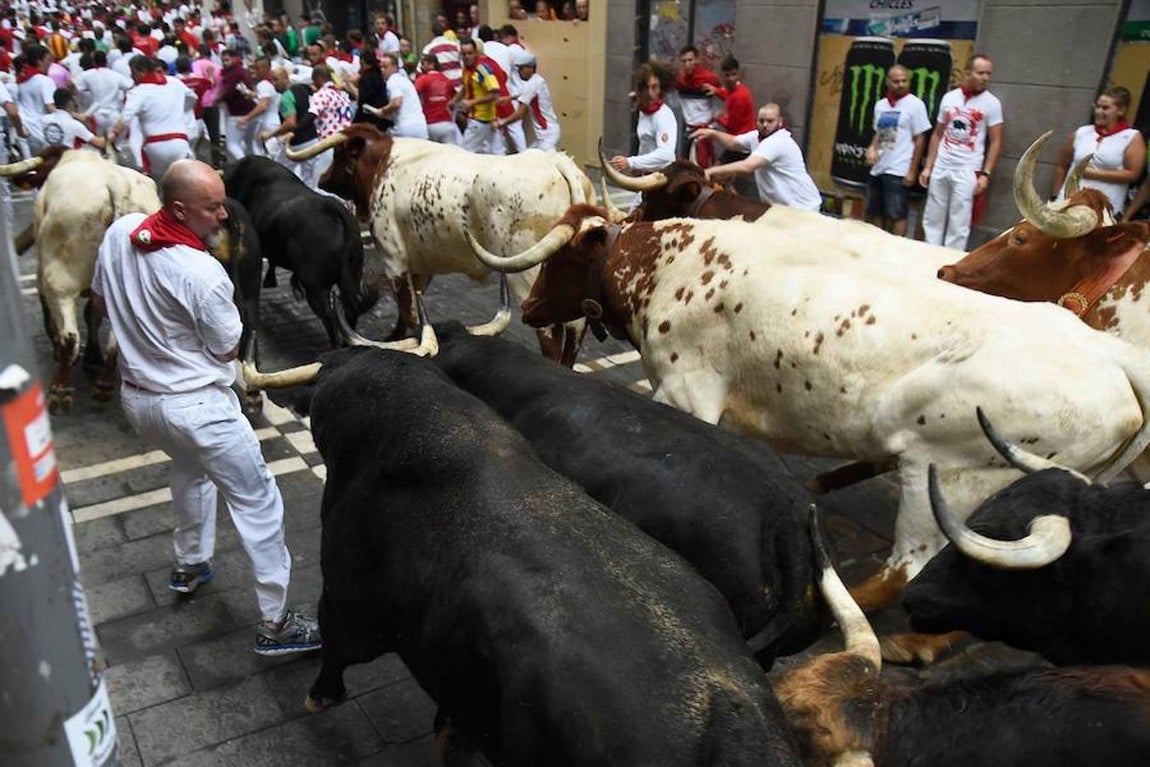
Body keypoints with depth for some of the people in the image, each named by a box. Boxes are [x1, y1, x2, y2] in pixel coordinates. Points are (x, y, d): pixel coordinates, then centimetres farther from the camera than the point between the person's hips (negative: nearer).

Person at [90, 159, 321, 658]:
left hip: (136, 396, 8)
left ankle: (190, 565, 48)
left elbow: (100, 303, 11)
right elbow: (229, 350, -11)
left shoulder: (119, 232, -4)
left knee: (189, 465, 35)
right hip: (196, 406, -8)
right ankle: (275, 624, 6)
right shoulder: (203, 273, -25)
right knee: (257, 501, 1)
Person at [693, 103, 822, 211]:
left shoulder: (778, 142, -27)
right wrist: (713, 133, -10)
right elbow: (732, 142, 11)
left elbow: (746, 167, -38)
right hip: (781, 204, 9)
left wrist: (710, 171, -40)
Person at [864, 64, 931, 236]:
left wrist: (912, 171, -9)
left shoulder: (915, 104, -6)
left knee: (896, 215, -4)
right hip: (877, 168, 6)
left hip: (898, 170, -6)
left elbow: (920, 140, -5)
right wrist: (872, 148, 0)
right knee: (874, 213, 12)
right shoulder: (880, 104, 10)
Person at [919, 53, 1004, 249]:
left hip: (967, 171, -4)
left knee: (958, 225, -2)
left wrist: (985, 174, -10)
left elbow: (995, 141, -1)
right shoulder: (949, 97, 7)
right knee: (932, 219, 9)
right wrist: (928, 167, 8)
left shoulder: (991, 103, -2)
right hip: (940, 168, 4)